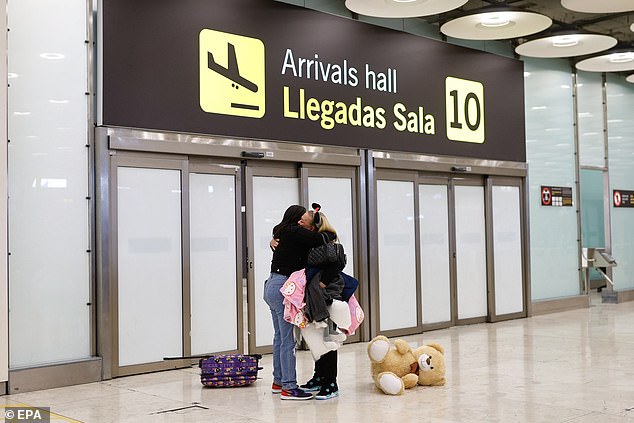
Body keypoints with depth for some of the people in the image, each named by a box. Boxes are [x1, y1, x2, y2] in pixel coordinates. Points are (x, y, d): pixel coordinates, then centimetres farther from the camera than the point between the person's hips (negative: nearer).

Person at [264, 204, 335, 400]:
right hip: (282, 288, -10)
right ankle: (289, 388, -3)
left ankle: (278, 382, 25)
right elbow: (319, 239, -17)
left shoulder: (284, 234, 15)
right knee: (288, 339, -6)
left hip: (272, 287, 10)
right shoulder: (292, 232, -11)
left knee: (280, 336, 16)